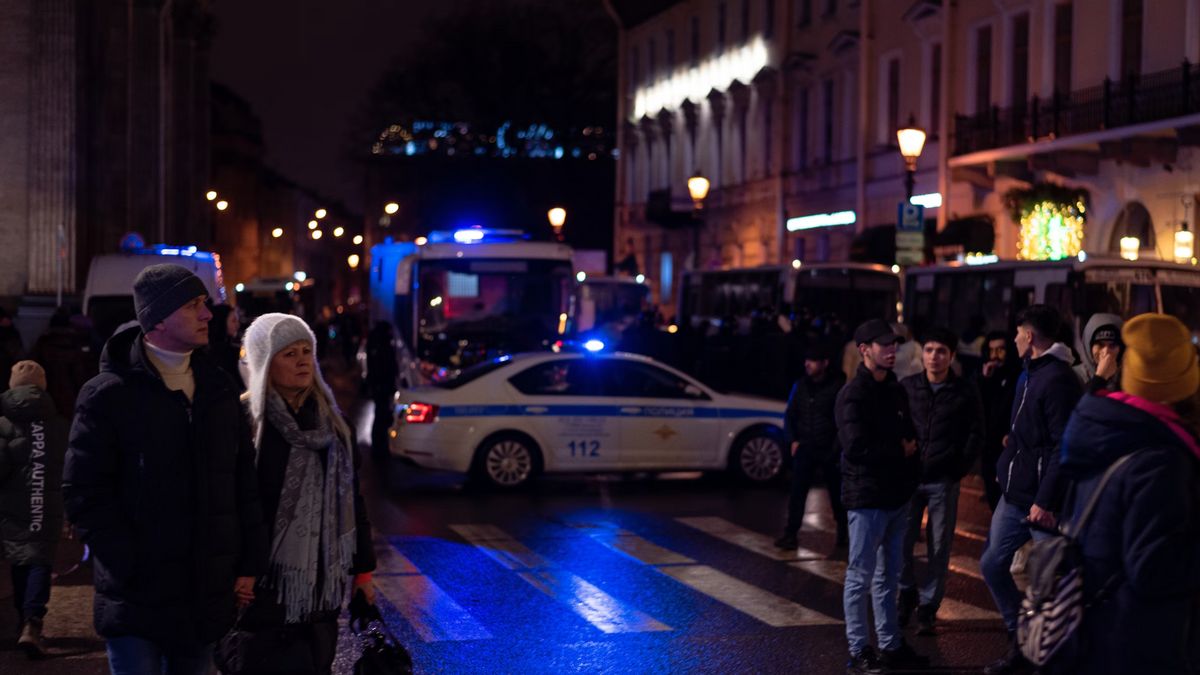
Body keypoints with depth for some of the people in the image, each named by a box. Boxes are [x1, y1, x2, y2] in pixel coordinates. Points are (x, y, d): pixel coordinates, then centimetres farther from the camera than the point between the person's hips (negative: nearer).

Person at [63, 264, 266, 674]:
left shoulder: (218, 389, 10)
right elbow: (84, 496, -11)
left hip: (207, 594, 5)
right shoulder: (108, 395, -7)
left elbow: (244, 482, 13)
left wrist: (249, 564, 6)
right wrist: (133, 571, -15)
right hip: (137, 597, -5)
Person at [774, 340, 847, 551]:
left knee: (836, 492, 8)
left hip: (830, 450, -3)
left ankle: (843, 533, 24)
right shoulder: (801, 385, 7)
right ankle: (790, 533, -5)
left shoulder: (838, 386, -6)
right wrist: (793, 440, 4)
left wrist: (837, 446, -8)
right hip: (805, 448, 3)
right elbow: (790, 415, 15)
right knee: (797, 491, -6)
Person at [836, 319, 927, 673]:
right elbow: (856, 447, -22)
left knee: (888, 577, 15)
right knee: (860, 576, 0)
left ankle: (891, 646, 23)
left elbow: (909, 435, 17)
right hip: (867, 498, -8)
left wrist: (911, 453, -5)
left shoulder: (896, 390, 13)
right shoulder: (853, 394, -12)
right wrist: (900, 451, -9)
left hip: (897, 495, 8)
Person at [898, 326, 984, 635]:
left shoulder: (966, 392, 0)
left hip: (943, 482, -1)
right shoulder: (907, 387, 5)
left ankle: (927, 608, 12)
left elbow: (975, 435, 2)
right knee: (901, 542, 0)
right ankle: (907, 594, 23)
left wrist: (958, 471, -4)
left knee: (939, 548, 2)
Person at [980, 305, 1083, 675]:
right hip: (1015, 493, 10)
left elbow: (1065, 446, -22)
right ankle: (1021, 643, 23)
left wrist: (1045, 501, -25)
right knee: (992, 563, 13)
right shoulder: (1031, 373, 14)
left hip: (1041, 500, -10)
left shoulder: (1058, 380, -17)